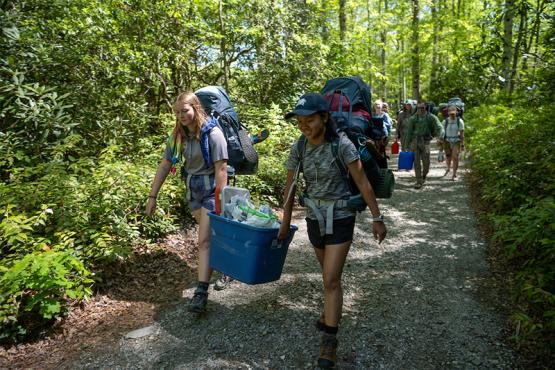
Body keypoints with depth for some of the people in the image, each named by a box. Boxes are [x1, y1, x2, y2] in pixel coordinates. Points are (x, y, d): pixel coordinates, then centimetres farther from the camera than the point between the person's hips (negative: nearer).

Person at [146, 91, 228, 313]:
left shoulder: (212, 134, -18)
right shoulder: (178, 136, 1)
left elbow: (221, 169, -20)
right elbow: (165, 165, 4)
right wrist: (152, 196, 2)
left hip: (211, 189, -6)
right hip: (192, 189, 6)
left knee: (205, 241, -10)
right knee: (210, 235, 18)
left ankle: (201, 292, -5)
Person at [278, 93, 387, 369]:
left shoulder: (342, 144, -19)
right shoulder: (298, 148, -6)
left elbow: (363, 183, -15)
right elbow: (290, 186, 3)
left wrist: (377, 218, -12)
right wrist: (286, 221, 8)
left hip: (340, 219, -4)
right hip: (315, 218, 5)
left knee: (330, 279, -5)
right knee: (330, 274, 22)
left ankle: (329, 340, 9)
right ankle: (333, 310, 48)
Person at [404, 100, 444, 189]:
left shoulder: (431, 117, -2)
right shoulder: (413, 118, 2)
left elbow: (439, 128, -7)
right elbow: (409, 132, 6)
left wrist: (440, 137, -25)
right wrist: (408, 144, 4)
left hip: (425, 142, -1)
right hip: (415, 142, 1)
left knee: (426, 163, 2)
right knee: (417, 162, -1)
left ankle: (424, 176, 32)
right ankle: (419, 182, 6)